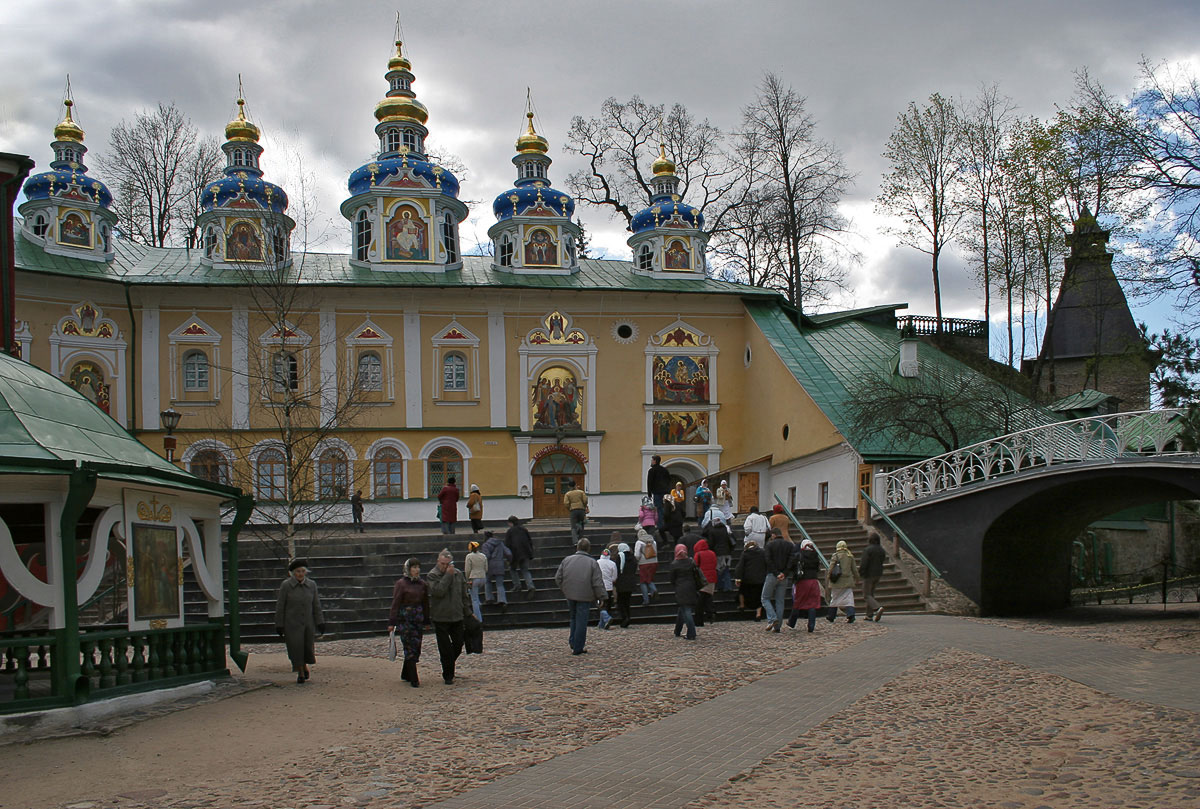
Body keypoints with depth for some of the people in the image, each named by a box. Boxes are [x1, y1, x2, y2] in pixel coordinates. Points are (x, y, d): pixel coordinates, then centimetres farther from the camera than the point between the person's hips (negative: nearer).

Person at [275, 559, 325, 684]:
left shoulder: (311, 585, 0)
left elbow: (316, 605, 4)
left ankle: (304, 666, 35)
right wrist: (279, 625, -6)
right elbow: (280, 606, -5)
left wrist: (320, 622, -1)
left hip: (308, 622, 3)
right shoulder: (286, 585, -9)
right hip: (292, 622, -3)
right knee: (296, 647, -5)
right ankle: (300, 673, 12)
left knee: (308, 647, 6)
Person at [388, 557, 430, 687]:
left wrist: (426, 620, 17)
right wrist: (392, 623, -11)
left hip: (418, 619, 6)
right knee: (410, 649, -8)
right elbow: (395, 603, -8)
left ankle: (405, 674, 26)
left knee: (416, 648, 8)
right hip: (404, 619, -6)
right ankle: (414, 680, -6)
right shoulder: (401, 584, -6)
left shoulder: (422, 584, 10)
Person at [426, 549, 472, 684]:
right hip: (440, 618, -4)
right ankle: (448, 675, 11)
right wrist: (448, 575, -23)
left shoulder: (458, 574, 5)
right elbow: (438, 591, -25)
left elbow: (464, 595, 14)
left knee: (458, 644, 9)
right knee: (445, 648, 0)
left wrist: (467, 612, 13)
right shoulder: (432, 575, -9)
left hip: (457, 617, 4)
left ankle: (448, 669, 33)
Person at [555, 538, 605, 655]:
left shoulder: (566, 560, 2)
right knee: (581, 621, 3)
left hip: (570, 594, 4)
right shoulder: (592, 563, -7)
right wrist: (600, 597, 0)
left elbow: (558, 578, 6)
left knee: (574, 618, 23)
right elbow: (597, 583, -11)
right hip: (585, 596, -4)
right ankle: (577, 648, 5)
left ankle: (573, 641, 24)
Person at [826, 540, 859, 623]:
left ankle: (831, 617, 21)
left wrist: (828, 578, -2)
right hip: (848, 581, 2)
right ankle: (850, 614, -22)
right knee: (849, 598, -1)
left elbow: (830, 568, -9)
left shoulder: (836, 555, -4)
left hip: (837, 580, -2)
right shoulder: (850, 556, 6)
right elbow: (854, 569, 10)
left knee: (834, 598, 11)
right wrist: (857, 580, 18)